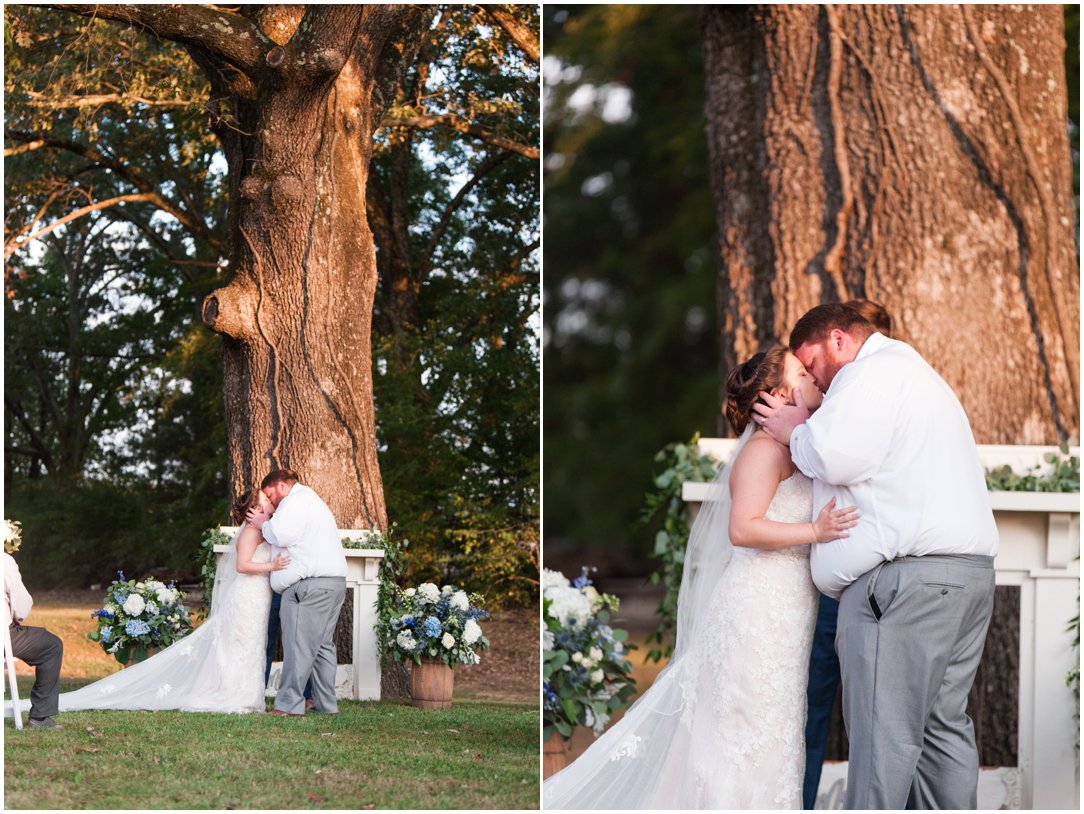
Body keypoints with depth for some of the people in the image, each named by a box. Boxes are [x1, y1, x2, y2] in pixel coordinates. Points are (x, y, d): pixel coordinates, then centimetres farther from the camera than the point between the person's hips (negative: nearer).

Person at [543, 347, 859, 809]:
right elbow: (743, 528, -21)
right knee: (750, 733, -8)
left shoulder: (792, 450, 17)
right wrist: (815, 531, -25)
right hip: (759, 611, -9)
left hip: (786, 613, 9)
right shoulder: (765, 448, -11)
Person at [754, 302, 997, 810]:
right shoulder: (917, 374, 29)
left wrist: (796, 430, 3)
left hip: (907, 575, -10)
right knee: (943, 724, 11)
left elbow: (838, 457, -15)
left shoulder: (875, 370, -4)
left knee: (883, 734, -10)